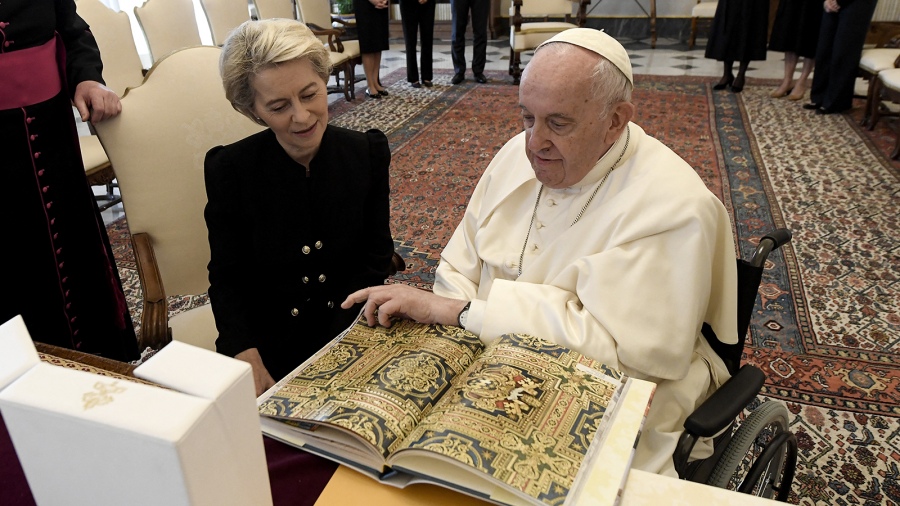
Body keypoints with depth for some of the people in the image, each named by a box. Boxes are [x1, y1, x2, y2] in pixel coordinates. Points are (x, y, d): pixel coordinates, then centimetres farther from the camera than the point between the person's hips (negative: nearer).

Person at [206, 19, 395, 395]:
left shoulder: (368, 153, -5)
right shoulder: (229, 169, -8)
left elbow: (374, 261, -2)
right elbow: (227, 279, -3)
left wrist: (332, 357, -13)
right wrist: (246, 356, -20)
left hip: (350, 332, 2)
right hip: (269, 345, -1)